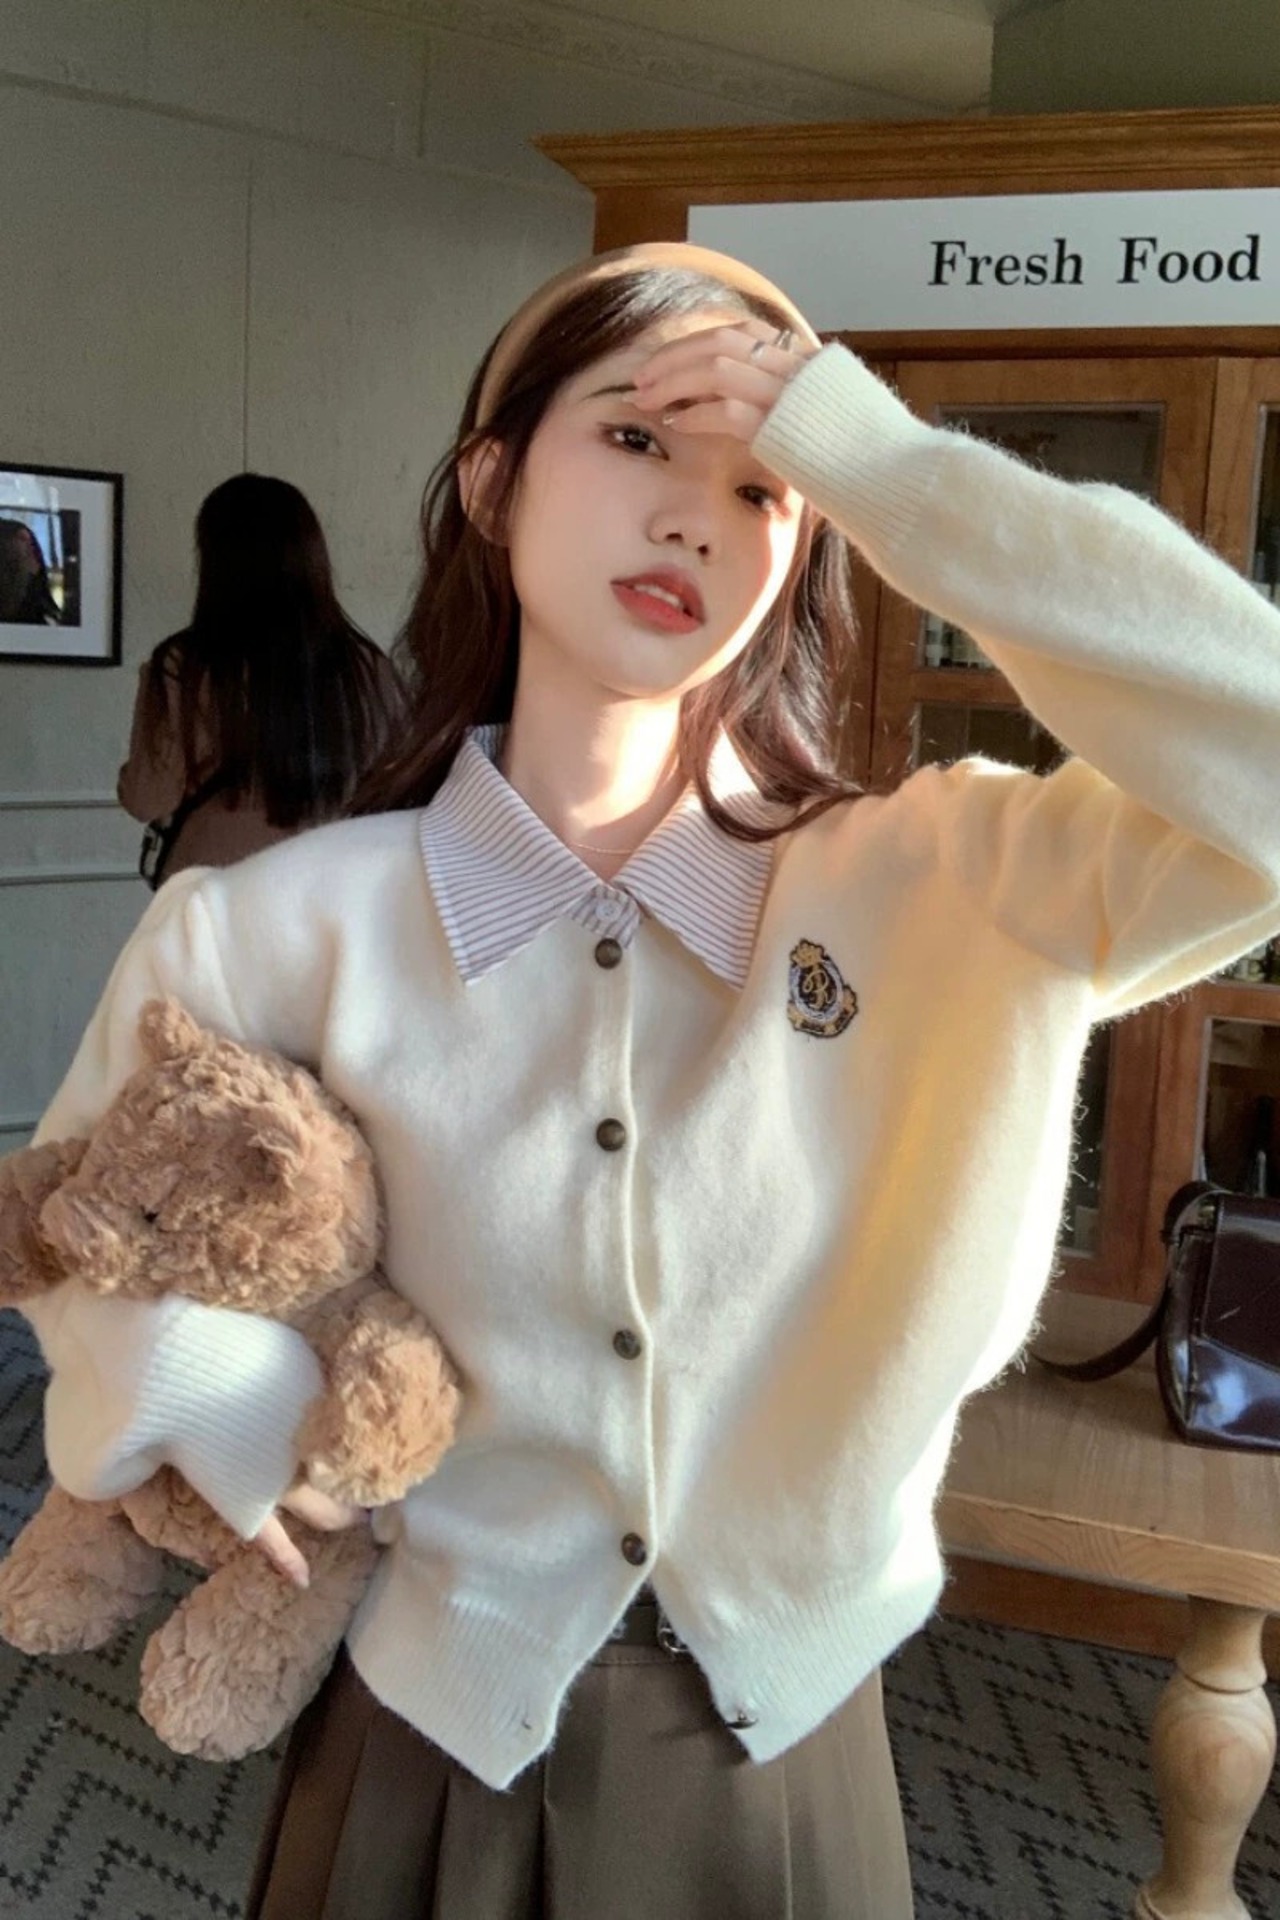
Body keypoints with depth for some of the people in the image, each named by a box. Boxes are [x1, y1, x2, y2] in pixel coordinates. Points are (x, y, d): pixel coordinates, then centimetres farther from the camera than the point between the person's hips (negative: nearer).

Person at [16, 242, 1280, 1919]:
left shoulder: (936, 885, -15)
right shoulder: (291, 928, -14)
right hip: (436, 1747, 0)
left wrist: (881, 461, -28)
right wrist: (227, 1410, -14)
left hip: (785, 1752, 1)